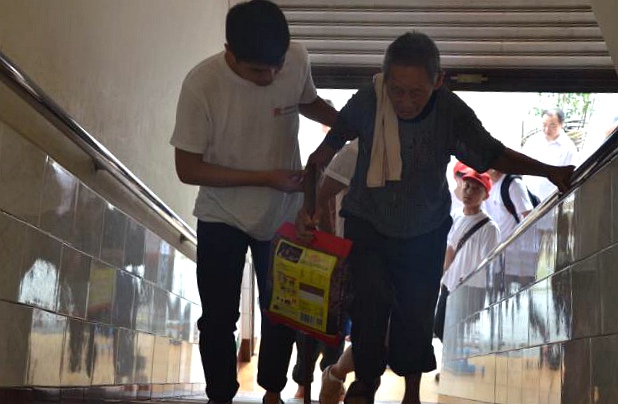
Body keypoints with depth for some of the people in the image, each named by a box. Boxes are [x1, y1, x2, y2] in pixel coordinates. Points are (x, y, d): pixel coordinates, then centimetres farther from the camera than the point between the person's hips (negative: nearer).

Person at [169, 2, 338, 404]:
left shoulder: (297, 59, -18)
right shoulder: (202, 84, -27)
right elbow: (188, 168, -20)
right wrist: (265, 178, -25)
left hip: (284, 213, 3)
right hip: (222, 218, -3)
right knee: (219, 317, 7)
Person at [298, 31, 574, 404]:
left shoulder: (452, 113, -23)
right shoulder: (367, 104, -26)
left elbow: (493, 155, -8)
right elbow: (323, 155, -15)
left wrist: (548, 171, -18)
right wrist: (310, 205, -23)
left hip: (425, 231, 1)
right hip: (367, 223, -1)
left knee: (417, 313, 5)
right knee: (371, 302, -13)